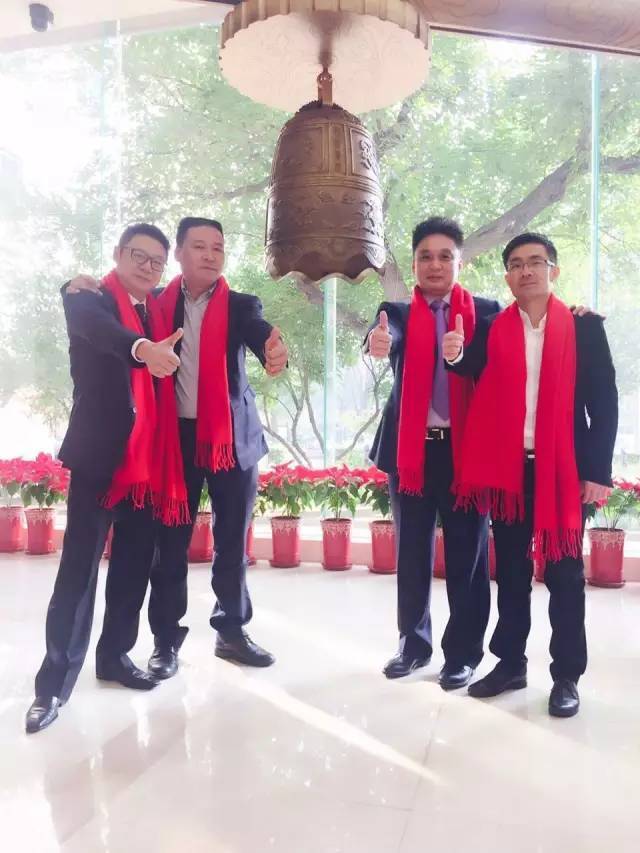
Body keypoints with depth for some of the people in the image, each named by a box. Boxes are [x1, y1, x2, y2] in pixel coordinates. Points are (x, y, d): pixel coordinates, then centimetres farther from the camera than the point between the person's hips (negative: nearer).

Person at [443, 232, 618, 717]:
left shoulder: (585, 327, 1)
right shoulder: (490, 330, 5)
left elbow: (605, 402, -1)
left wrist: (598, 471, -7)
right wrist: (456, 356, -28)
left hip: (565, 470, -2)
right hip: (508, 469, 2)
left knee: (565, 575, 6)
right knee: (511, 573, 12)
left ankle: (567, 676, 18)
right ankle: (511, 663, 26)